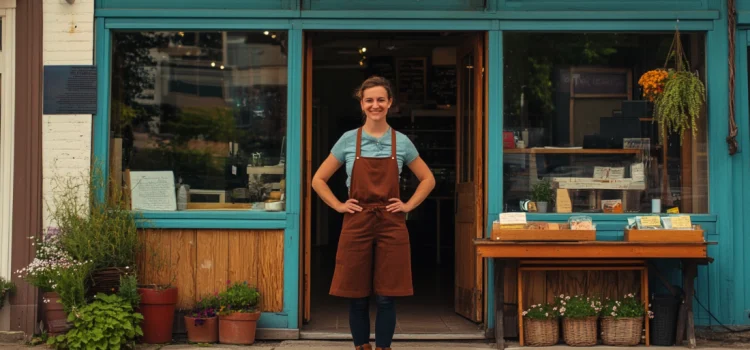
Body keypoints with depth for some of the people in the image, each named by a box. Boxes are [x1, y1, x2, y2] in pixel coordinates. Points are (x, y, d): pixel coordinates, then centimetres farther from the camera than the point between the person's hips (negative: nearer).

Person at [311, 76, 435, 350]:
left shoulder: (402, 142, 4)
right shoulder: (348, 140, 2)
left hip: (391, 225, 0)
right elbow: (319, 179, 8)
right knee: (357, 297, 3)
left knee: (386, 298, 0)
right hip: (357, 224, 0)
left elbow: (428, 179, 14)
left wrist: (408, 205, 3)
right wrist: (339, 206, -2)